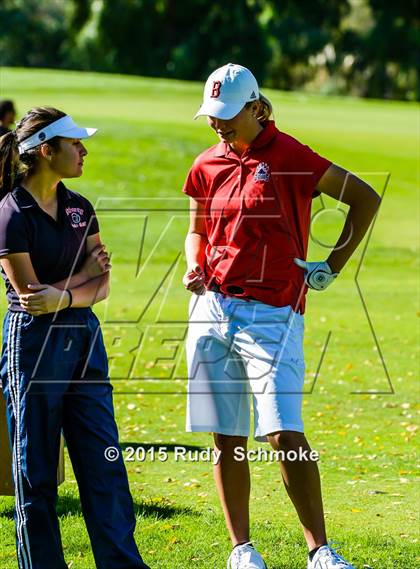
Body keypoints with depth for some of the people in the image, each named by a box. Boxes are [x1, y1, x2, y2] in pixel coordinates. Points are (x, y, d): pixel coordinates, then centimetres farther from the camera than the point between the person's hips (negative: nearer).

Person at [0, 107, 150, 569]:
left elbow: (101, 287, 4)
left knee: (105, 462, 2)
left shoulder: (79, 209, 9)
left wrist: (63, 295, -15)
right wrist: (86, 272, -5)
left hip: (84, 339, 6)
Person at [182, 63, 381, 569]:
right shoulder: (206, 166, 11)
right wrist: (193, 267, 2)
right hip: (211, 311, 5)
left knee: (285, 436, -13)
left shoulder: (289, 157, -6)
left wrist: (333, 266, -4)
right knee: (225, 438, 7)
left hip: (270, 315, -5)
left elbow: (365, 198, -5)